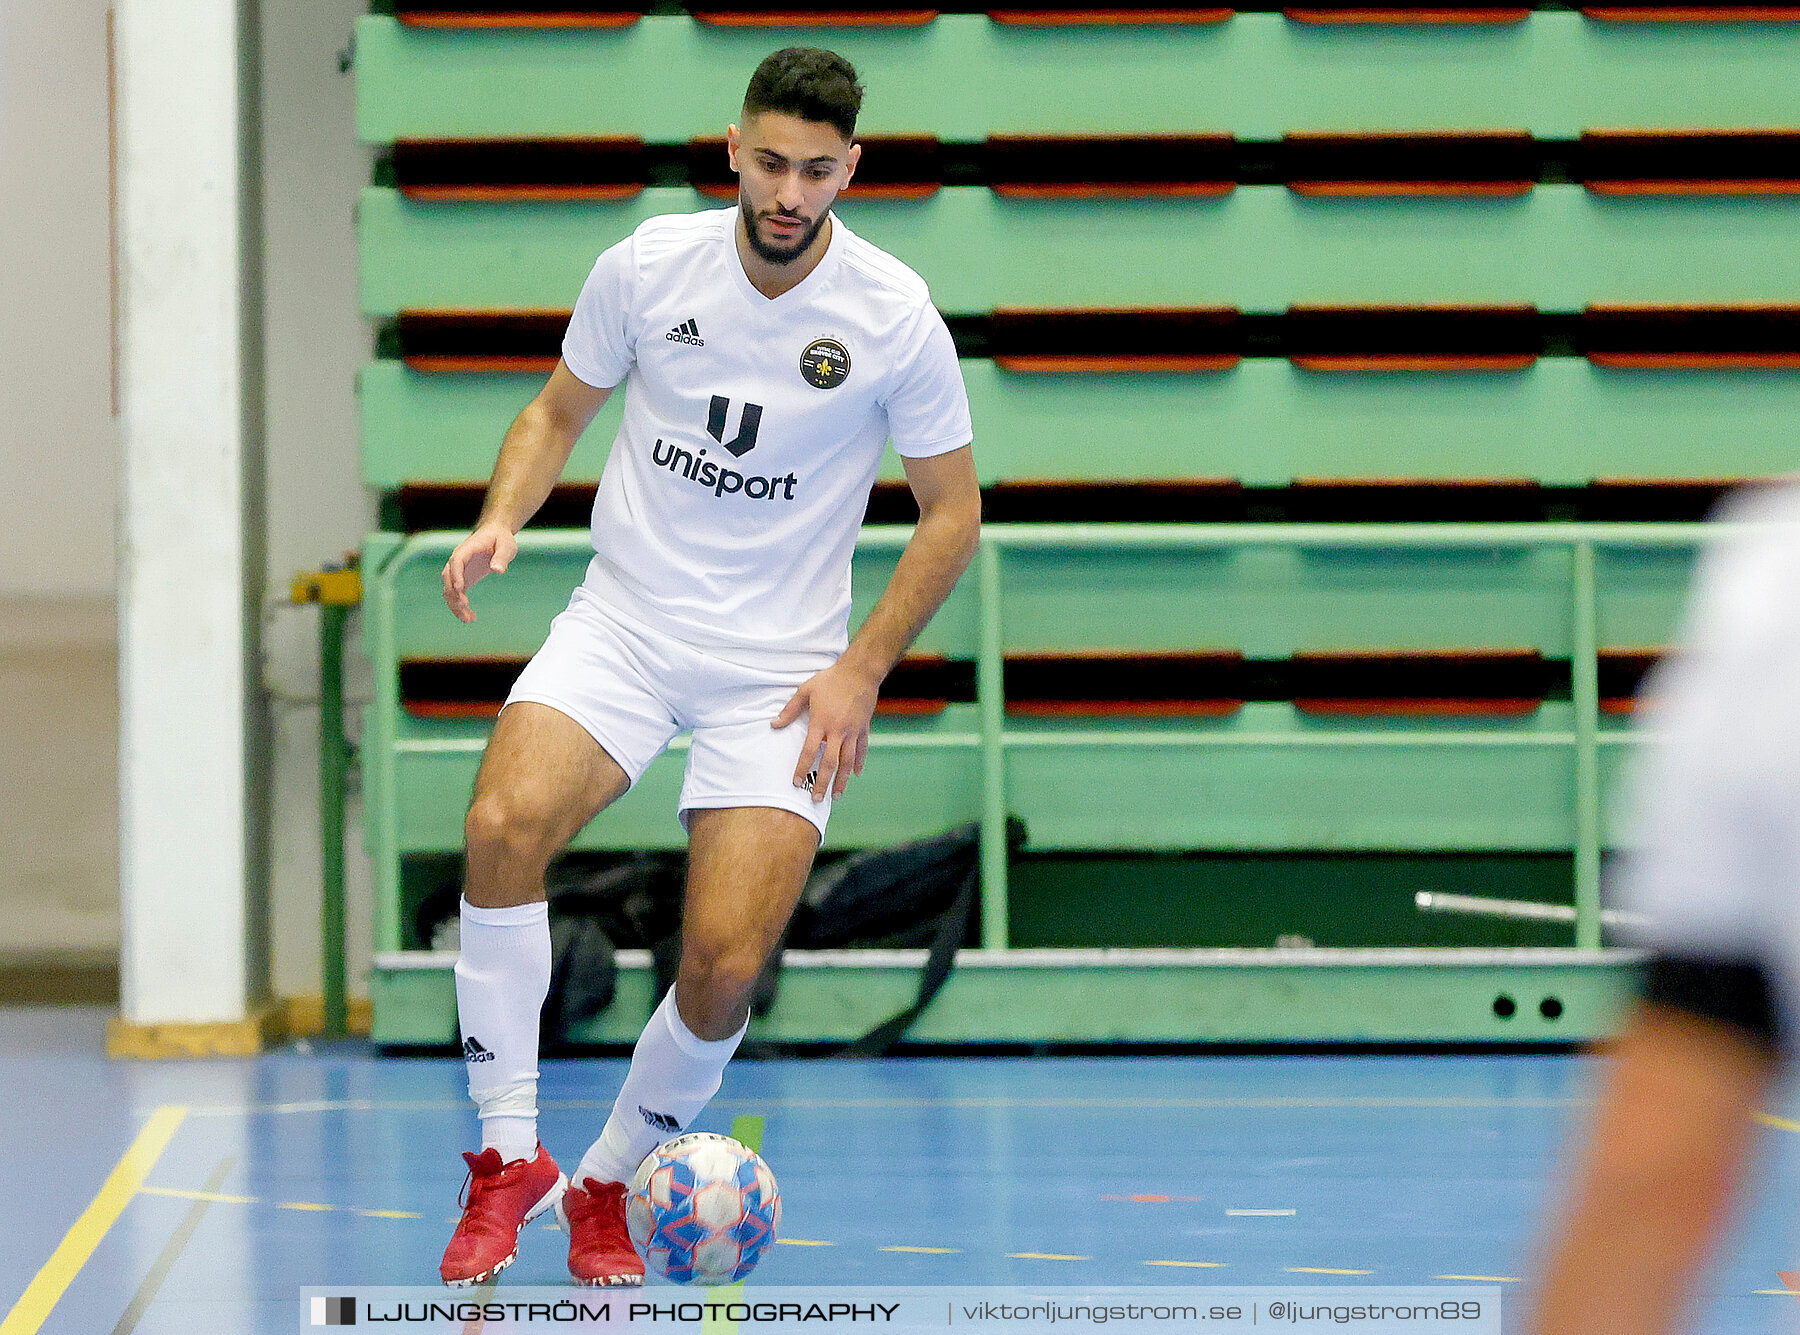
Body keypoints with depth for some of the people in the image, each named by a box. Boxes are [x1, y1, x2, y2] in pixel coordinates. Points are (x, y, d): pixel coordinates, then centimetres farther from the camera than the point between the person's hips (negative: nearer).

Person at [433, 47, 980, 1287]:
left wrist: (860, 670, -7)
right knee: (504, 825, -28)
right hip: (623, 623, 1)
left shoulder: (896, 318, -9)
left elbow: (953, 510, 2)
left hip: (781, 669, -1)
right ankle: (509, 1157, -15)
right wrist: (502, 520, -7)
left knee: (724, 966, -15)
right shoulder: (647, 266, -4)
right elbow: (559, 411, 12)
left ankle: (606, 1186, 12)